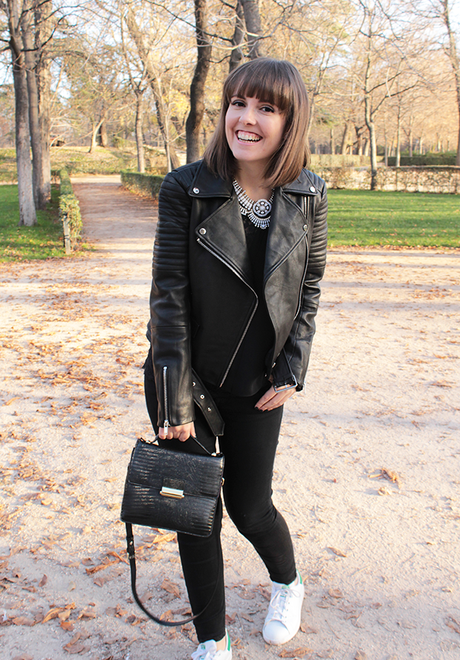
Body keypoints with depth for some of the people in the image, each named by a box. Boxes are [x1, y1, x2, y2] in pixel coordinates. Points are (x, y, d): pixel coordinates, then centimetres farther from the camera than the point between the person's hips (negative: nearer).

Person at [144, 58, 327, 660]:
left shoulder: (309, 196, -7)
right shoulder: (186, 189, -15)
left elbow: (310, 286, 4)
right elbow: (169, 296, -14)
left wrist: (293, 370, -1)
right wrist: (174, 401, -14)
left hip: (259, 384, 1)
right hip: (187, 378, -1)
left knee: (249, 506, 12)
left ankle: (287, 582, 48)